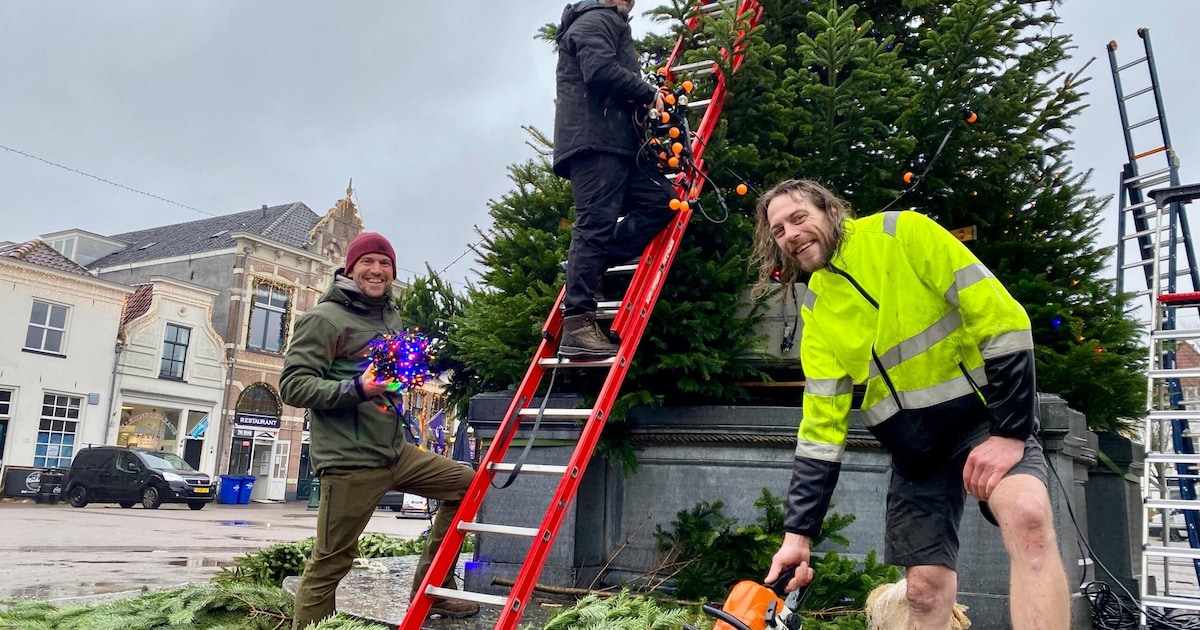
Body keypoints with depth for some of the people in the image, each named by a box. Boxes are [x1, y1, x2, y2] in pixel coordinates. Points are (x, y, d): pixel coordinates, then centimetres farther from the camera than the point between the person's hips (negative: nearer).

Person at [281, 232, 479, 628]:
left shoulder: (391, 316, 15)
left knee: (464, 484, 12)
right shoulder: (324, 318, -8)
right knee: (330, 562, -4)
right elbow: (292, 385, -15)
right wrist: (354, 389, -27)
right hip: (349, 462, -8)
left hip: (396, 451, 8)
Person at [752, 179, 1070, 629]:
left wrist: (1010, 431, -19)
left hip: (984, 414, -4)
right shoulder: (817, 315, 1)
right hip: (913, 445, 4)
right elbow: (821, 427, 0)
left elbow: (1002, 319, -16)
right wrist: (798, 533, -6)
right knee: (925, 587, -1)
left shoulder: (904, 233, -13)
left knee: (1027, 516, -31)